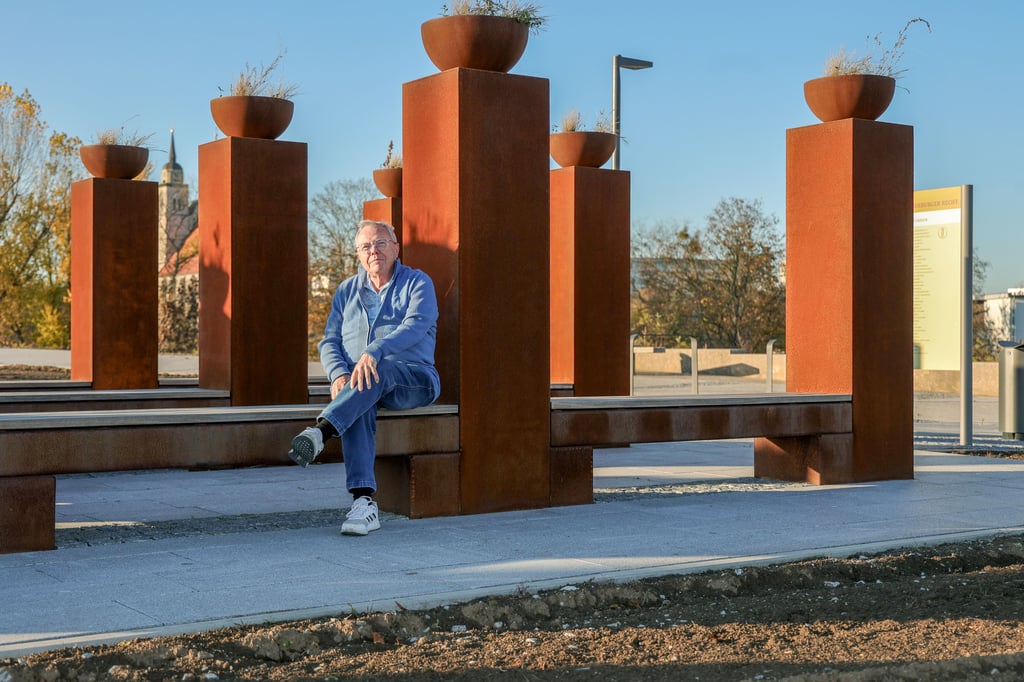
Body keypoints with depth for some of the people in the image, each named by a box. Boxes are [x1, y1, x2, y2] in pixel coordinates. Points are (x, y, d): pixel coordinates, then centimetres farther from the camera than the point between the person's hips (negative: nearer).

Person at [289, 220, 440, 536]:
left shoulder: (417, 283, 4)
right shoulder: (347, 291, 18)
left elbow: (415, 326, -16)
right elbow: (329, 342, 12)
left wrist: (374, 352, -33)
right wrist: (338, 374, -12)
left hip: (414, 379, -2)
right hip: (357, 382, 3)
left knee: (379, 370, -38)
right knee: (359, 407, -34)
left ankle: (320, 431, -54)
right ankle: (363, 502, -46)